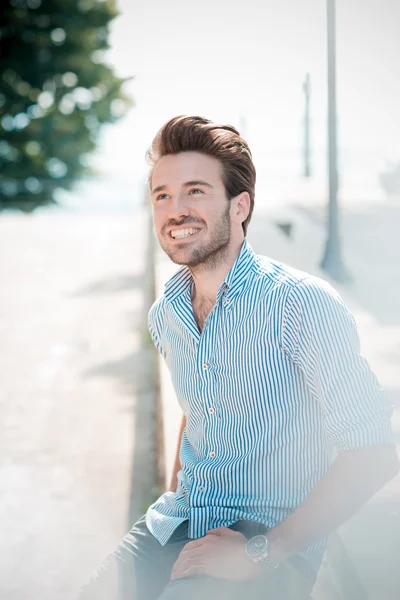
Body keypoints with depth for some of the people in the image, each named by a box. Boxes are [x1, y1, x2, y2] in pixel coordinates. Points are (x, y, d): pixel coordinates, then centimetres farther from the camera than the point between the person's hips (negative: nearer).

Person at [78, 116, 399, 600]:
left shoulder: (303, 304, -15)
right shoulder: (164, 315, 7)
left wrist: (259, 553, -20)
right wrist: (174, 501, 11)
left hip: (272, 541, -5)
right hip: (177, 525, 5)